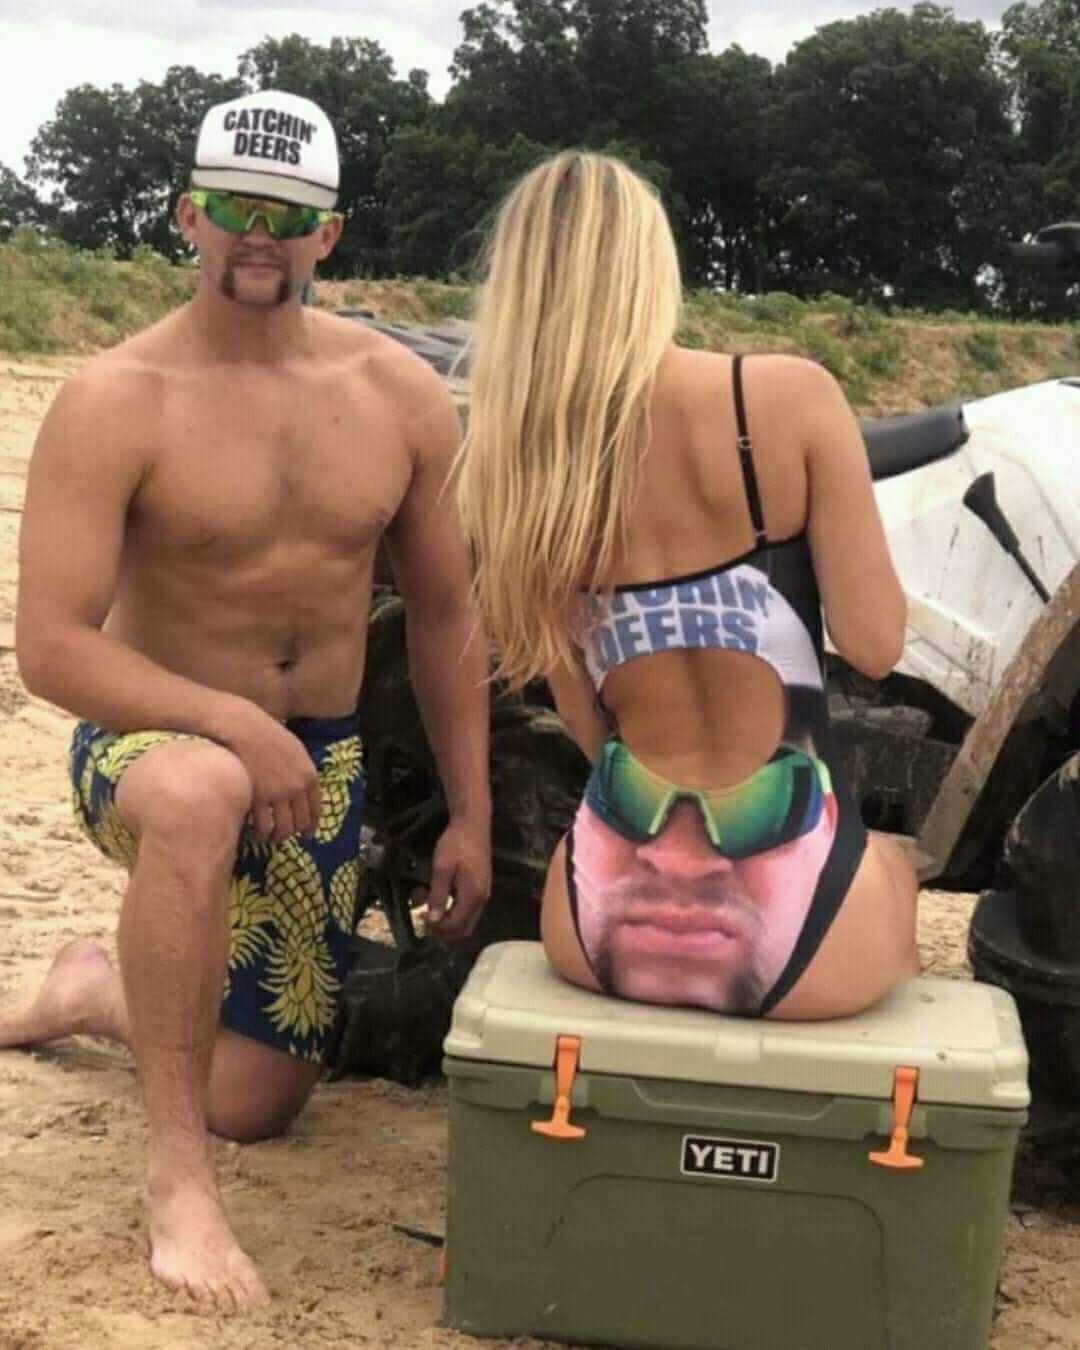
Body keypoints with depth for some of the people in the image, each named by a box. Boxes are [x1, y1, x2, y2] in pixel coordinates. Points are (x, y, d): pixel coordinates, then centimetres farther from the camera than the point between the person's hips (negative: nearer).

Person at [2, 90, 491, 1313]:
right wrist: (233, 723, -32)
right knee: (200, 793, -44)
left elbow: (444, 618, 5)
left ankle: (98, 991, 40)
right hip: (150, 737, -4)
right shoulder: (115, 400, -16)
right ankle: (174, 1172, -27)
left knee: (258, 1104, 7)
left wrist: (470, 816, 3)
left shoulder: (400, 395, -3)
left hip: (321, 766, 5)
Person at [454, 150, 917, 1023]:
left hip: (607, 930, 3)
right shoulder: (793, 398, -12)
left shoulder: (512, 461, -3)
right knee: (892, 861, 36)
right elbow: (875, 644, -9)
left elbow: (588, 722, 1)